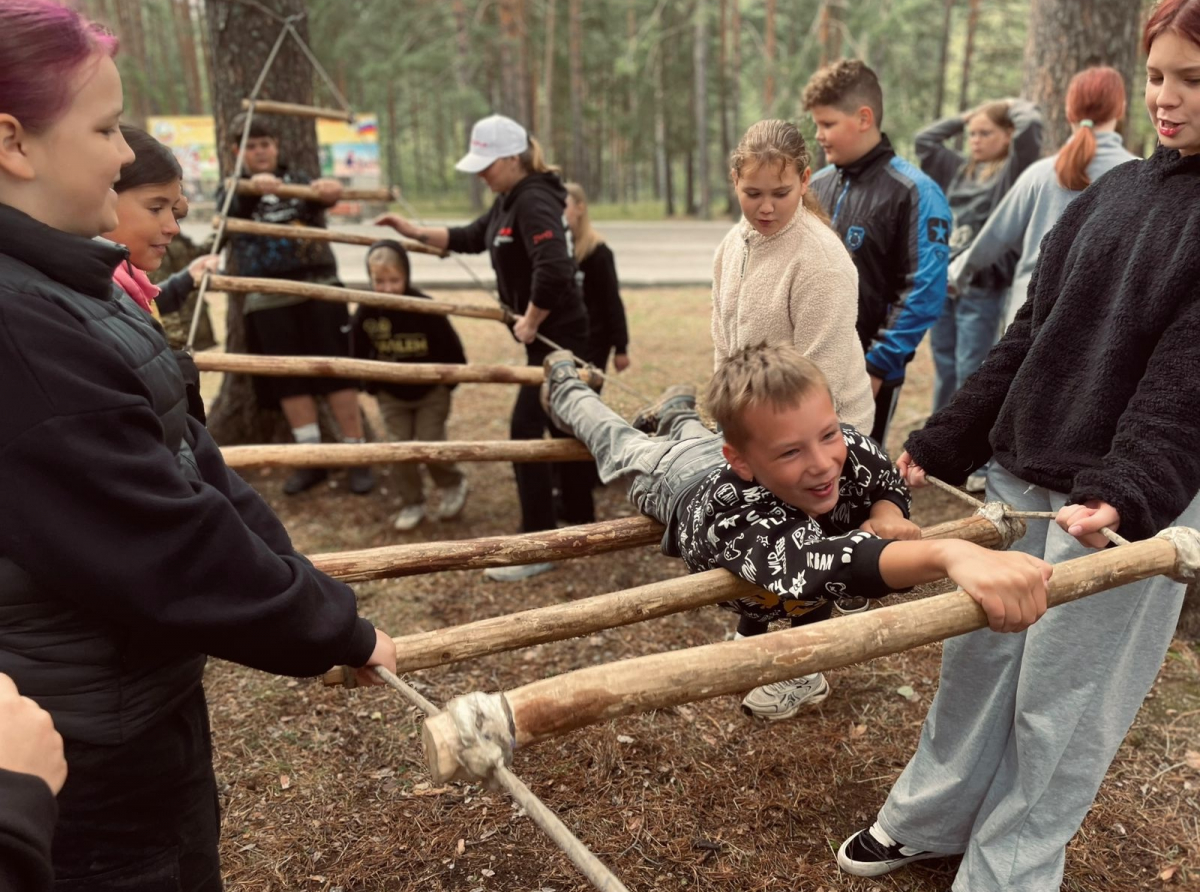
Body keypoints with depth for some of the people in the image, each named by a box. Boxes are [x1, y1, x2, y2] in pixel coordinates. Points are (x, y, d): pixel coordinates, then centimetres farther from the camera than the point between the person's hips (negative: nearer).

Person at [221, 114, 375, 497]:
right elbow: (234, 212, -14)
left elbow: (320, 198, -12)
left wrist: (330, 191, -37)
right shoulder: (232, 192, 10)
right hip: (267, 300, 1)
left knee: (337, 373, -3)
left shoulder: (298, 180, 10)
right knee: (288, 380, 3)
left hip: (317, 289, -1)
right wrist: (254, 187, -36)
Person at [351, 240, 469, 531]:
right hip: (391, 395, 3)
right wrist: (373, 386, 4)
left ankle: (454, 484, 24)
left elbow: (452, 349, -13)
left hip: (431, 391, -3)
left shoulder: (425, 308, -22)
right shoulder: (365, 313, -13)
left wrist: (447, 383, -7)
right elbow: (359, 354, 3)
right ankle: (412, 503, 21)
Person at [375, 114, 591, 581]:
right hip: (547, 332, 10)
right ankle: (578, 514, 32)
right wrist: (415, 231, 17)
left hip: (555, 332, -10)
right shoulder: (508, 200, 11)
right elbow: (471, 238, 24)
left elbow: (553, 269, -32)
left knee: (526, 430, -8)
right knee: (559, 423, 18)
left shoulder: (534, 201, -20)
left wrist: (530, 322, -21)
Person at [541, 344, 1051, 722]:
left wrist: (885, 515, -41)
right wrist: (953, 553, -91)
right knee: (615, 440, 29)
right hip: (678, 481, -3)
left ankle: (677, 414, 71)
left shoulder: (849, 450, -42)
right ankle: (565, 385, 57)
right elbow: (818, 564, -76)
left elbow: (890, 485, -17)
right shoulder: (739, 517, -57)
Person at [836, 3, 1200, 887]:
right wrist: (941, 444, 10)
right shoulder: (1113, 191, 11)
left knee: (1061, 702, 6)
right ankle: (927, 819, 35)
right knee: (975, 658, 15)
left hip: (1126, 503, -5)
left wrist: (1129, 489, -31)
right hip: (1019, 478, 6)